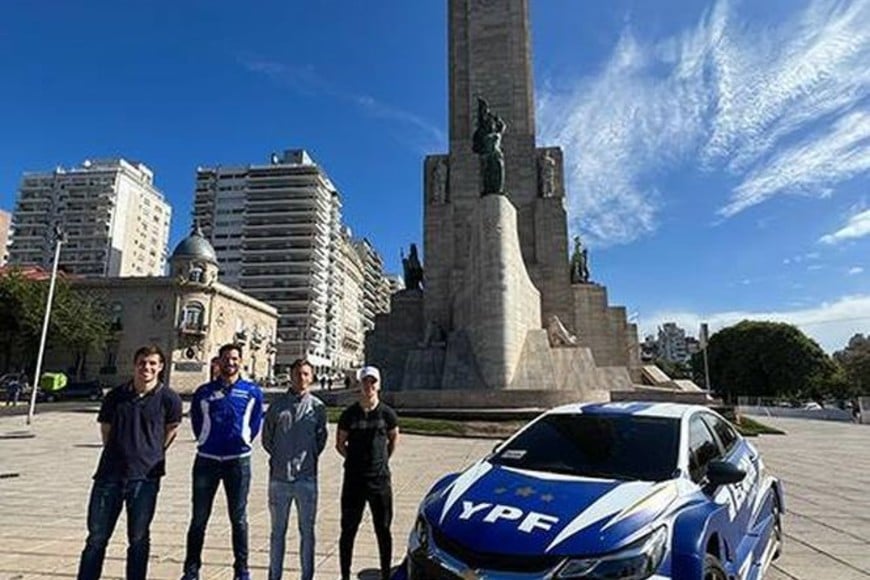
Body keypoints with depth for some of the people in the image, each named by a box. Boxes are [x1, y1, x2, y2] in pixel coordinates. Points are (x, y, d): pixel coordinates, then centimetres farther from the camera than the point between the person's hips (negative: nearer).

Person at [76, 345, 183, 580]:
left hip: (145, 476, -2)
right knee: (96, 537, 12)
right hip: (110, 473, 3)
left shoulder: (169, 398, -8)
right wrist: (118, 453, 12)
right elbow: (105, 428, 14)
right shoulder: (116, 395, 0)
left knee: (139, 539, 9)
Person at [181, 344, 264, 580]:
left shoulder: (252, 391, 2)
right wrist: (204, 441, 9)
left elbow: (256, 421, 9)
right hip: (207, 459, 1)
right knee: (199, 518, 9)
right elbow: (196, 421, 14)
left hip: (238, 460, -1)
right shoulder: (204, 391, 4)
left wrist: (244, 441, 3)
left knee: (239, 518, 7)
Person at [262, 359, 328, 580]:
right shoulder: (277, 405, 1)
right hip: (279, 478, 1)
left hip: (306, 478, -1)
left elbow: (321, 438, 7)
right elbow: (266, 437, 9)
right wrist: (279, 456, 5)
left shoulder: (317, 407, -1)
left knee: (307, 531, 9)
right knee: (278, 531, 14)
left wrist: (309, 457, 2)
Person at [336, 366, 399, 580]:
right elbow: (340, 444, 10)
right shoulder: (349, 414, -2)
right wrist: (356, 459, 6)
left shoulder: (386, 413, -3)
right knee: (348, 530, 9)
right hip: (353, 480, 1)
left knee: (383, 530, 9)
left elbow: (394, 439, 13)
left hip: (380, 480, 0)